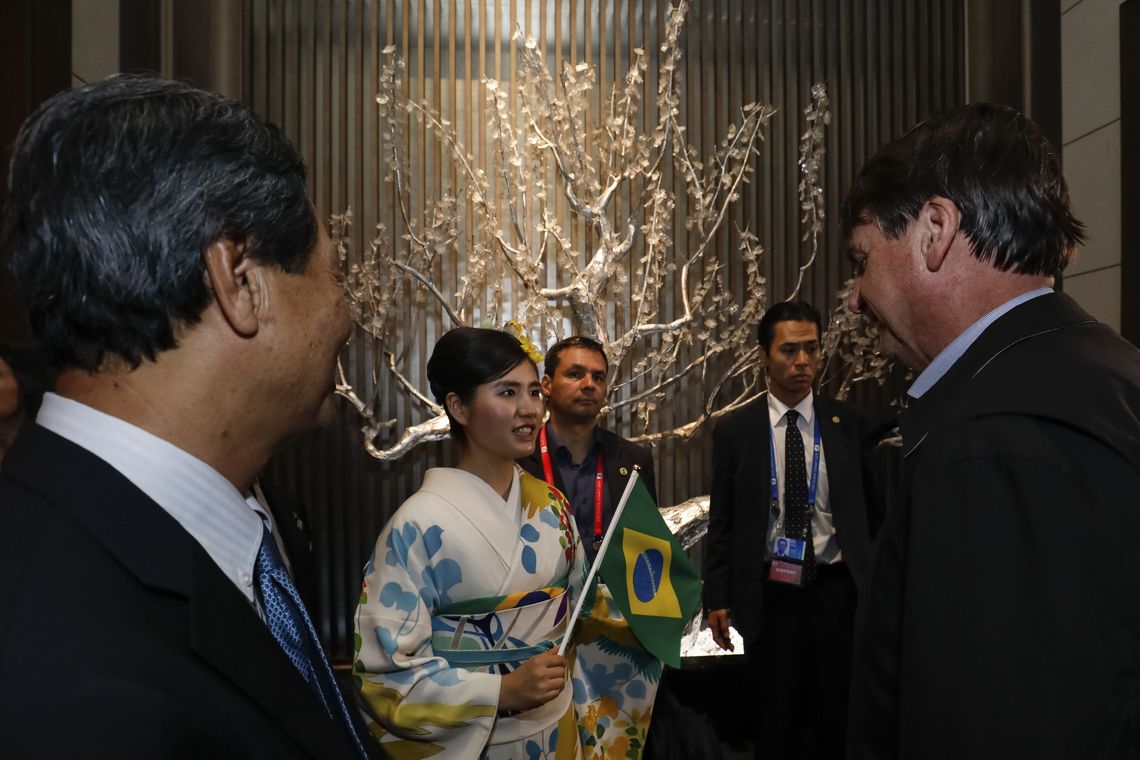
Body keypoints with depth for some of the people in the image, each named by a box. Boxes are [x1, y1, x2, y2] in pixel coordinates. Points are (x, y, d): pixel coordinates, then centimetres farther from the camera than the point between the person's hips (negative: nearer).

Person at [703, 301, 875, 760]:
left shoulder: (850, 423, 2)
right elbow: (721, 522, 1)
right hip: (769, 594, 0)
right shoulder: (734, 431, -1)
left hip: (836, 590, 1)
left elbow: (868, 508, 5)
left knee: (838, 721, 13)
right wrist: (718, 597, -2)